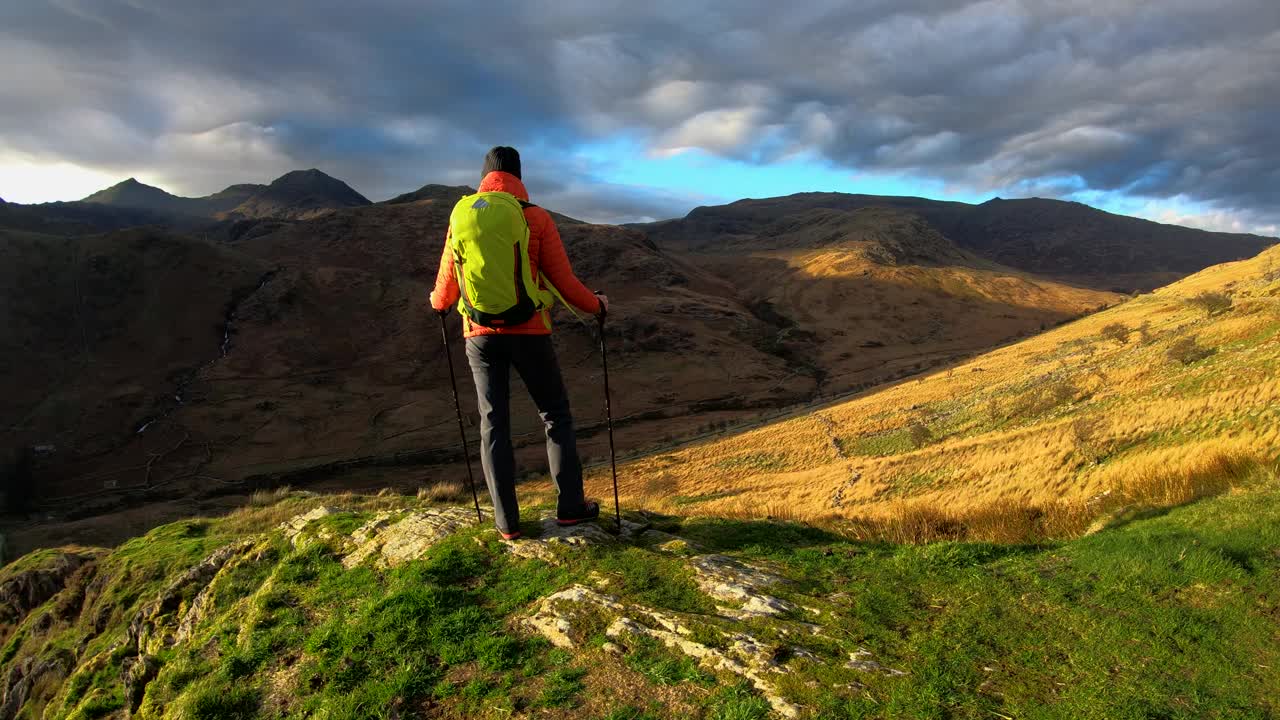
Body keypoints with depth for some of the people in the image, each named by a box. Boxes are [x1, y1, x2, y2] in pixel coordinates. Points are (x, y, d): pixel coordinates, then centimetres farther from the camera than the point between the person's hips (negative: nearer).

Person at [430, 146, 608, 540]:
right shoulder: (537, 218, -4)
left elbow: (446, 288, 8)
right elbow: (563, 281, -5)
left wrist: (438, 303, 32)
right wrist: (595, 304, 14)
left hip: (480, 334, 3)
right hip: (528, 331, -2)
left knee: (494, 425, 9)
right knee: (556, 416, 13)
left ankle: (507, 521, 12)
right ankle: (570, 505, 15)